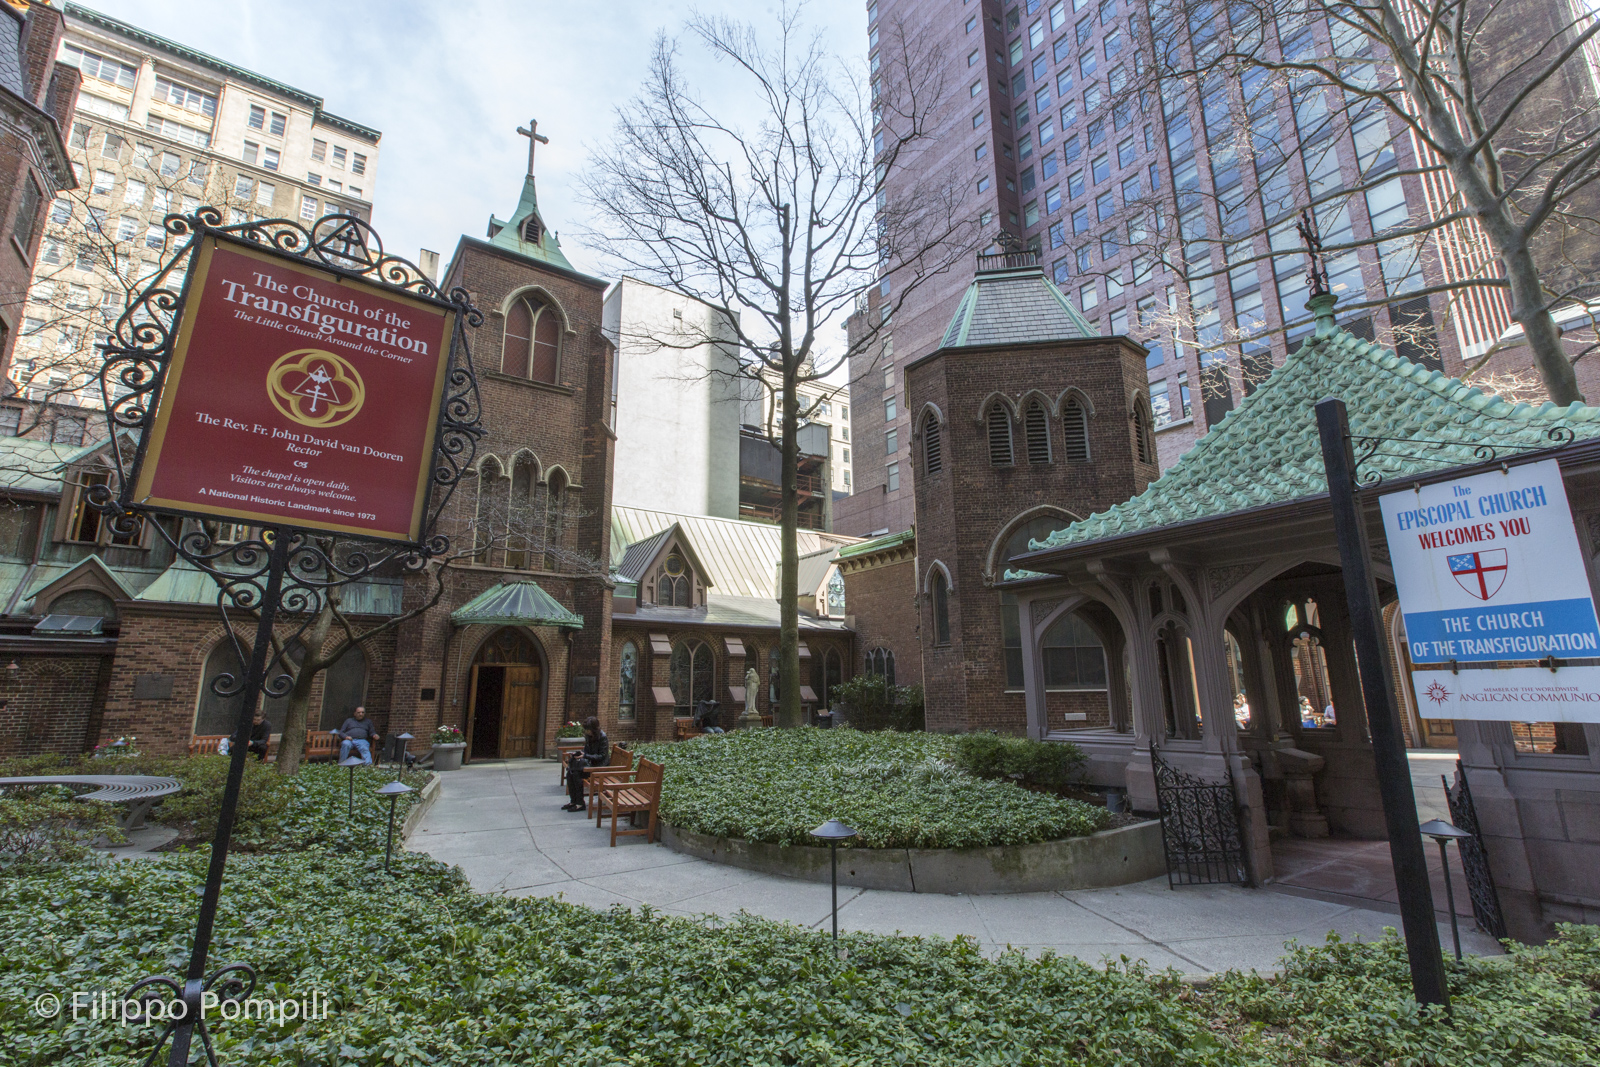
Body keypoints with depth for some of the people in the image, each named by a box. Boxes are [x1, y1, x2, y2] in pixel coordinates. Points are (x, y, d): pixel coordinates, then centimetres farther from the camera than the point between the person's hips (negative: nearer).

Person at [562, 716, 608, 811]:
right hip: (590, 762, 8)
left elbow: (602, 756, -18)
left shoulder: (602, 737, -18)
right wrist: (577, 754, -4)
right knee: (570, 772, -14)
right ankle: (573, 801, -4)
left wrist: (585, 756, -24)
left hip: (600, 765, -8)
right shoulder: (588, 735, 5)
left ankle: (580, 803, -15)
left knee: (576, 773, -24)